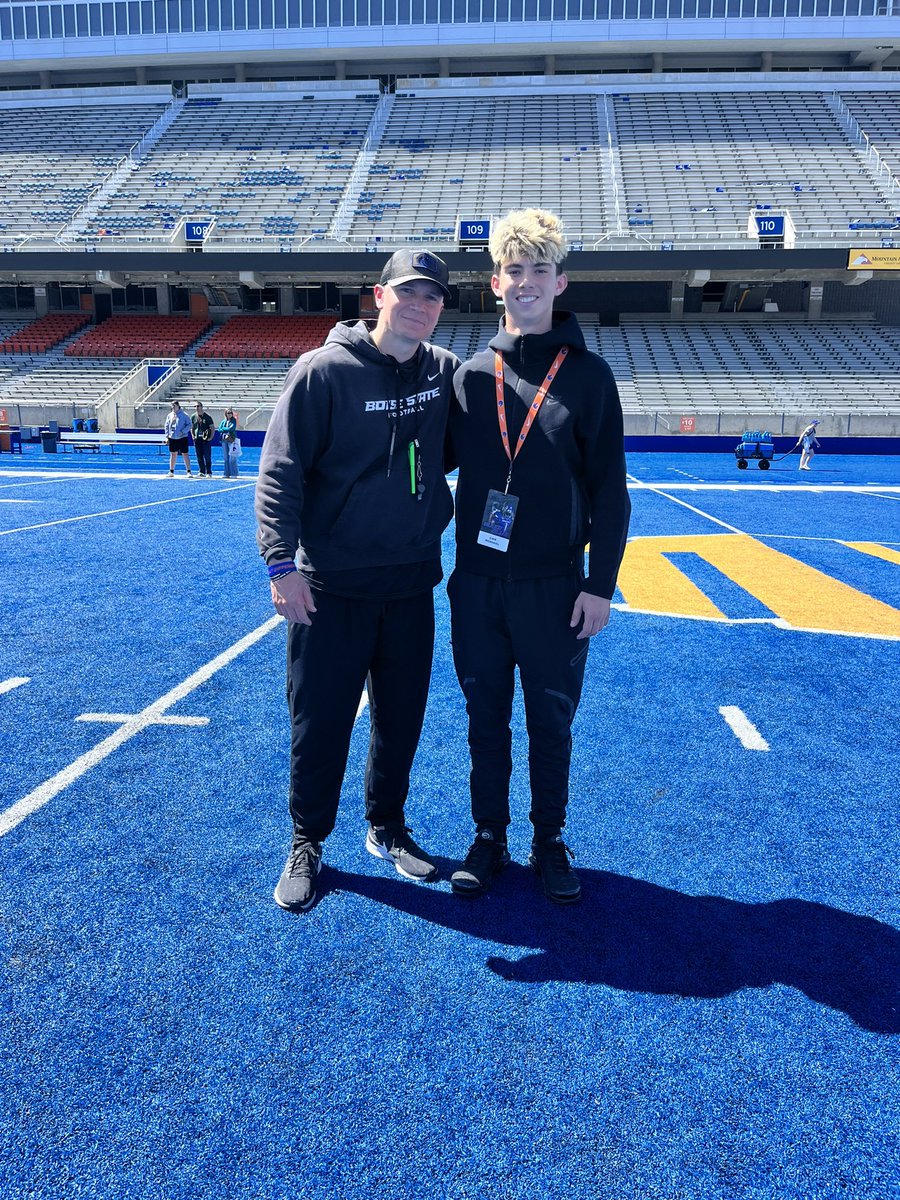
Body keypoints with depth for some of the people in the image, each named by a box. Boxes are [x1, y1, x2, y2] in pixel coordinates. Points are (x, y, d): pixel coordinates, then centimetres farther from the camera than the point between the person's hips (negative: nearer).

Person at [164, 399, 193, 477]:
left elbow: (189, 425, -5)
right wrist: (167, 436, 6)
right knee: (173, 455, 9)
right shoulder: (169, 415, 11)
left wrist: (183, 431, -16)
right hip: (172, 438, 4)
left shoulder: (184, 415, -3)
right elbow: (167, 426, 14)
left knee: (185, 454, -5)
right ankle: (171, 472, 16)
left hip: (182, 438, -4)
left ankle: (189, 472, -4)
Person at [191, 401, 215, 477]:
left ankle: (209, 473, 1)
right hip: (197, 439, 4)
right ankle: (202, 472, 13)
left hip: (206, 439, -4)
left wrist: (211, 437, -8)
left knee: (207, 456, -4)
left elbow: (213, 428, 0)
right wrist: (193, 436, 7)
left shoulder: (207, 417, -2)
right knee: (199, 457, 6)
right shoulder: (193, 417, 9)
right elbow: (191, 427, 20)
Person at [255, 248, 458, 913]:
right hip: (332, 585, -4)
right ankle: (307, 844, 26)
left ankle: (387, 827, 35)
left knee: (402, 716, 14)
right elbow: (279, 472, -12)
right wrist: (282, 562, -19)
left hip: (414, 583, 4)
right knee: (321, 720, 6)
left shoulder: (447, 371, 3)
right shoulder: (325, 370, -10)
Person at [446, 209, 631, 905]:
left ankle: (550, 841, 28)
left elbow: (609, 489, -3)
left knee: (552, 722, 9)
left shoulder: (588, 375, -1)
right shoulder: (471, 375, 6)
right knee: (486, 719, 12)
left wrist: (600, 585, -8)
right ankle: (489, 839, 28)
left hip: (555, 586, -2)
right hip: (477, 585, 2)